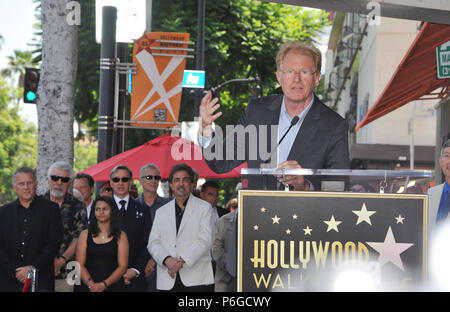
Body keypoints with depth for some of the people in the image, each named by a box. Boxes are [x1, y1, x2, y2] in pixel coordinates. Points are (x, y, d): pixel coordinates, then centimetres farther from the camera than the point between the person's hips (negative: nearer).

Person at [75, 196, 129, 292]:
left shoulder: (120, 236, 6)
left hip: (112, 286, -1)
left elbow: (122, 266, -1)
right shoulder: (85, 234, 10)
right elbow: (80, 265, 2)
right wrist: (90, 283, -13)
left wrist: (104, 284, -14)